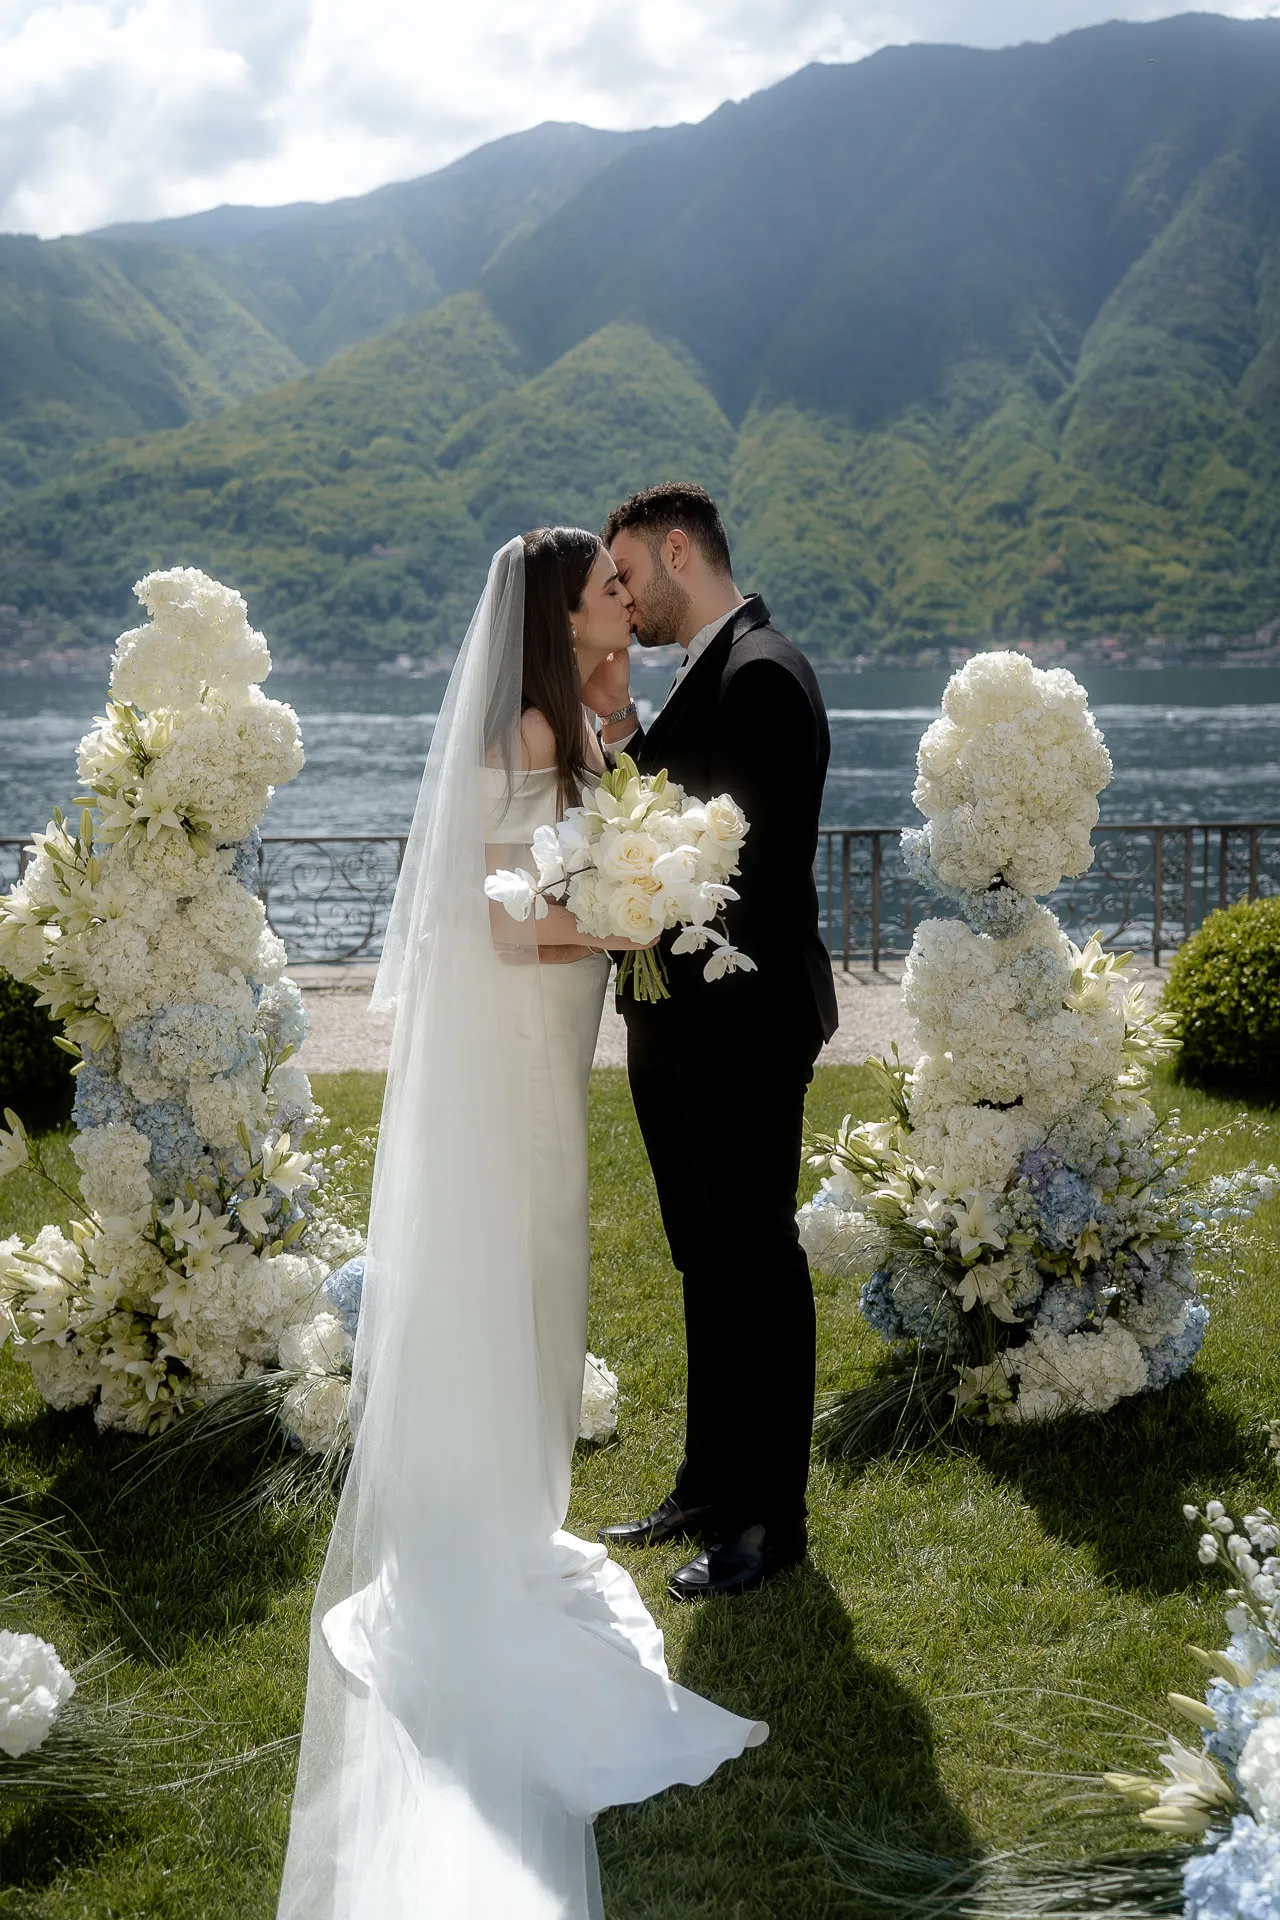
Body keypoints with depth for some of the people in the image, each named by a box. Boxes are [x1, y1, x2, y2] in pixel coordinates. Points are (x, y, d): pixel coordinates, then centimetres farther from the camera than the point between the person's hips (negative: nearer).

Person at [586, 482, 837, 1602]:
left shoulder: (760, 672, -15)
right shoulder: (705, 672, 14)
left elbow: (740, 846, -23)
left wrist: (622, 728, -15)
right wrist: (615, 729, -1)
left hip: (743, 1023, -10)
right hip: (683, 1022, 10)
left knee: (758, 1262, 1)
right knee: (706, 1261, 17)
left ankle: (770, 1520, 14)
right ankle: (710, 1488, 31)